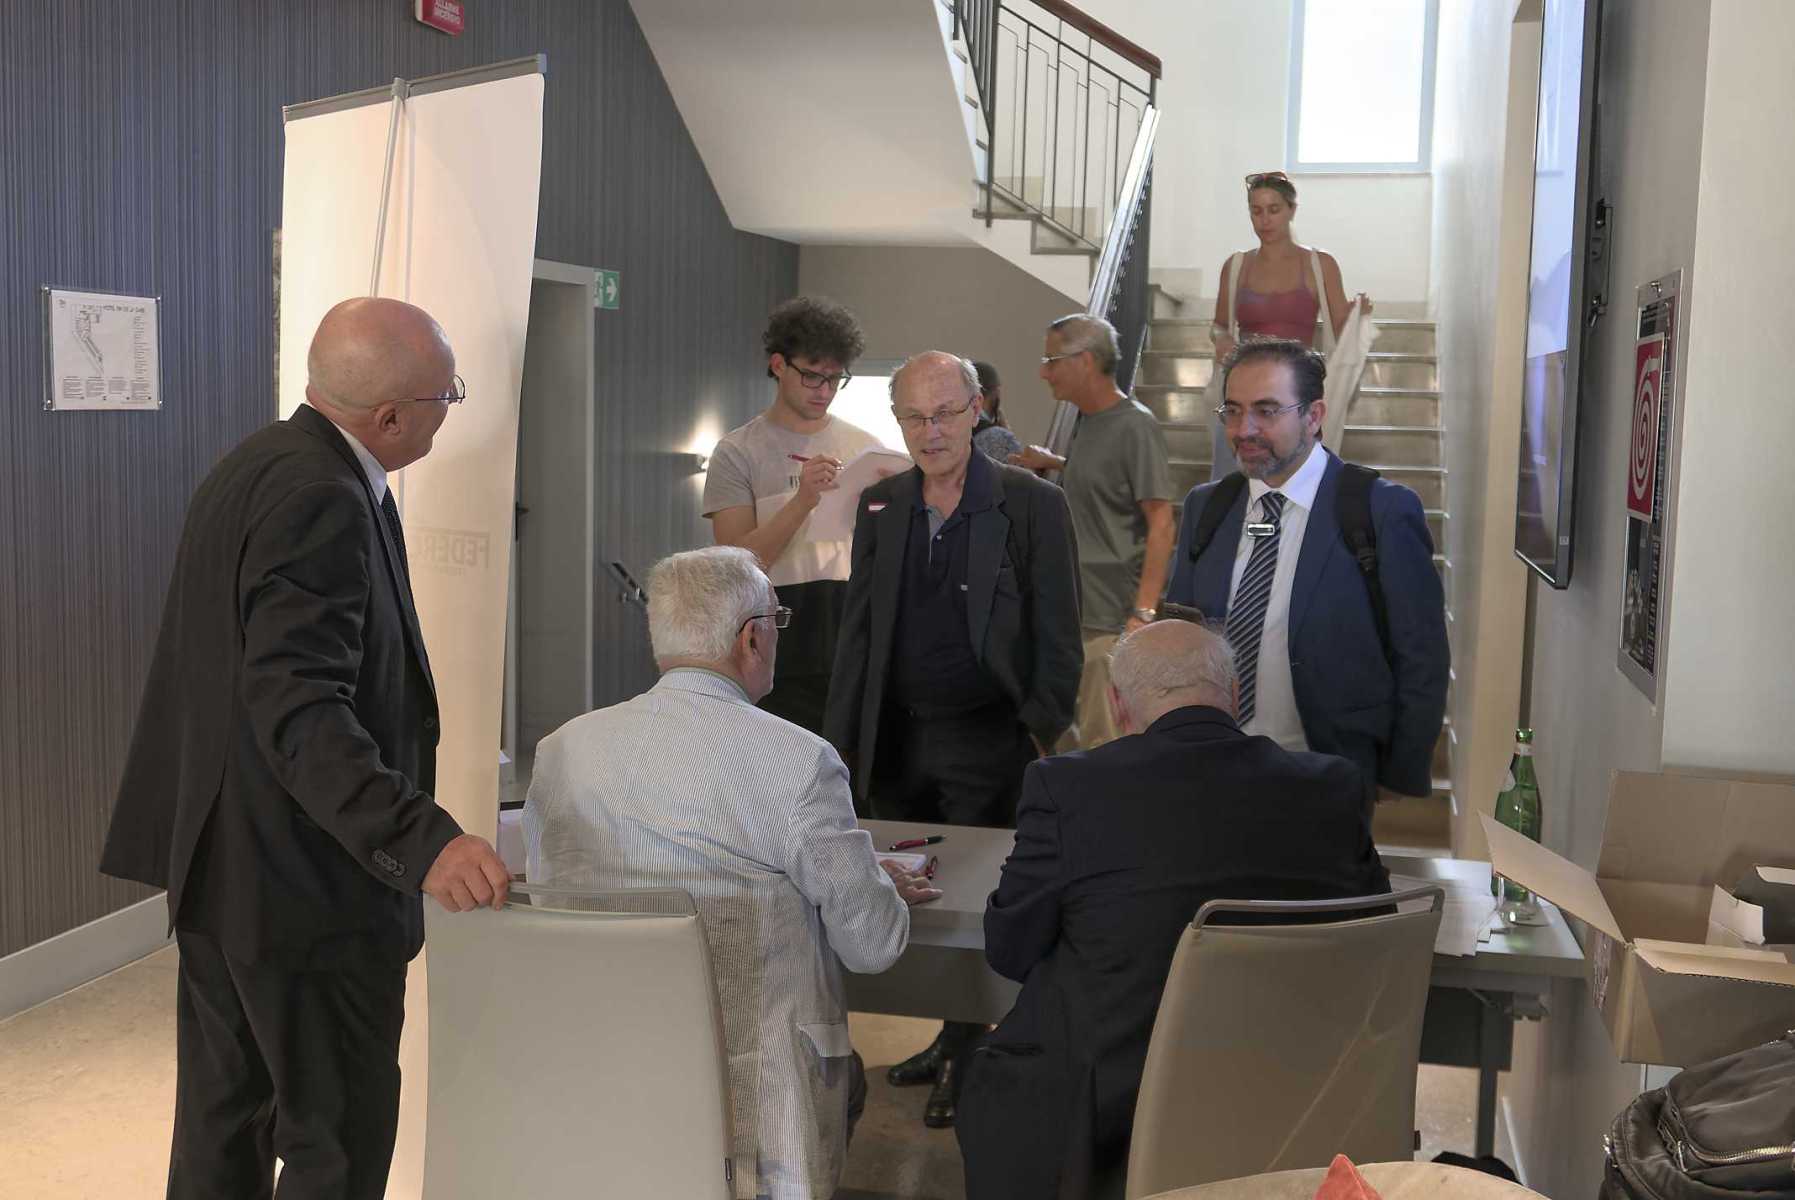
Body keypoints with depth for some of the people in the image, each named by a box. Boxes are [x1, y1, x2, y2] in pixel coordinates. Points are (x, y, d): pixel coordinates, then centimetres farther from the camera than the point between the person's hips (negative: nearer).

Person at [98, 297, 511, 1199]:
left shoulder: (255, 465, 10)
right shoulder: (323, 500, -23)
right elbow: (300, 709, -31)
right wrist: (422, 840, -40)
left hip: (220, 863, 10)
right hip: (306, 884, -10)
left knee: (223, 1123, 20)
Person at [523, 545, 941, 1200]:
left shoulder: (558, 749, -2)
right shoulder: (800, 761, -15)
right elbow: (873, 944, -9)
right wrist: (890, 893, 16)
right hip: (752, 1092, -5)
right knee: (848, 1071, 26)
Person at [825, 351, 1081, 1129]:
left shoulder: (1031, 504, -4)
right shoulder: (879, 506, 10)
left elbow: (1057, 634, -4)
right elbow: (858, 631, 12)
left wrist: (1044, 734, -10)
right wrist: (842, 738, 8)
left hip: (988, 741, -4)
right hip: (898, 742, 5)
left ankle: (966, 1058, 14)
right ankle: (952, 1040, 27)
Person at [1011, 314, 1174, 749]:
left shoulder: (1136, 427, -12)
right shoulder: (1087, 420, 13)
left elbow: (1161, 525, -15)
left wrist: (1143, 614, -19)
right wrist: (1054, 463, 16)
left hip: (1111, 620, -9)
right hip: (1069, 613, 9)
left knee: (1104, 749, -6)